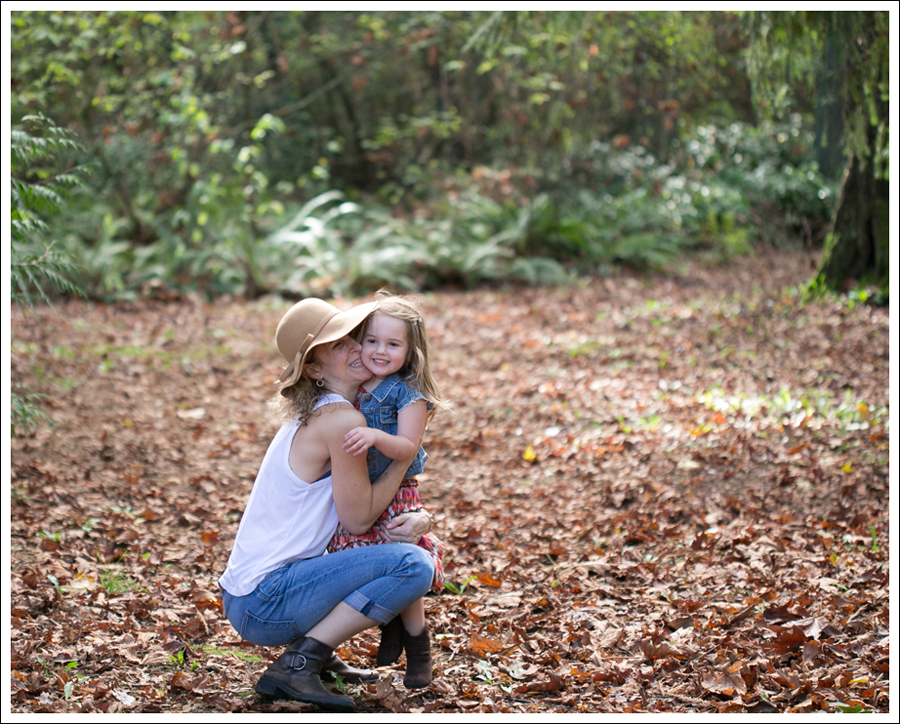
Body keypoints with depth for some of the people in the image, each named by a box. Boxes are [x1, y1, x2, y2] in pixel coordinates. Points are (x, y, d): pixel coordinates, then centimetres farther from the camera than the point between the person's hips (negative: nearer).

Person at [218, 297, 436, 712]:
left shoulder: (316, 415, 14)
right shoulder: (342, 421, -16)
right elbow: (358, 518, -11)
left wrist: (417, 518, -6)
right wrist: (407, 451, -4)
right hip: (265, 606, -10)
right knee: (414, 564, -18)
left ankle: (316, 650, 13)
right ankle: (298, 663, -13)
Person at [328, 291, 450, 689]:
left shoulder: (409, 394, -11)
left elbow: (407, 447, -22)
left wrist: (376, 437, -37)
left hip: (395, 494, -5)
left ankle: (419, 651, 12)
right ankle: (390, 630, 30)